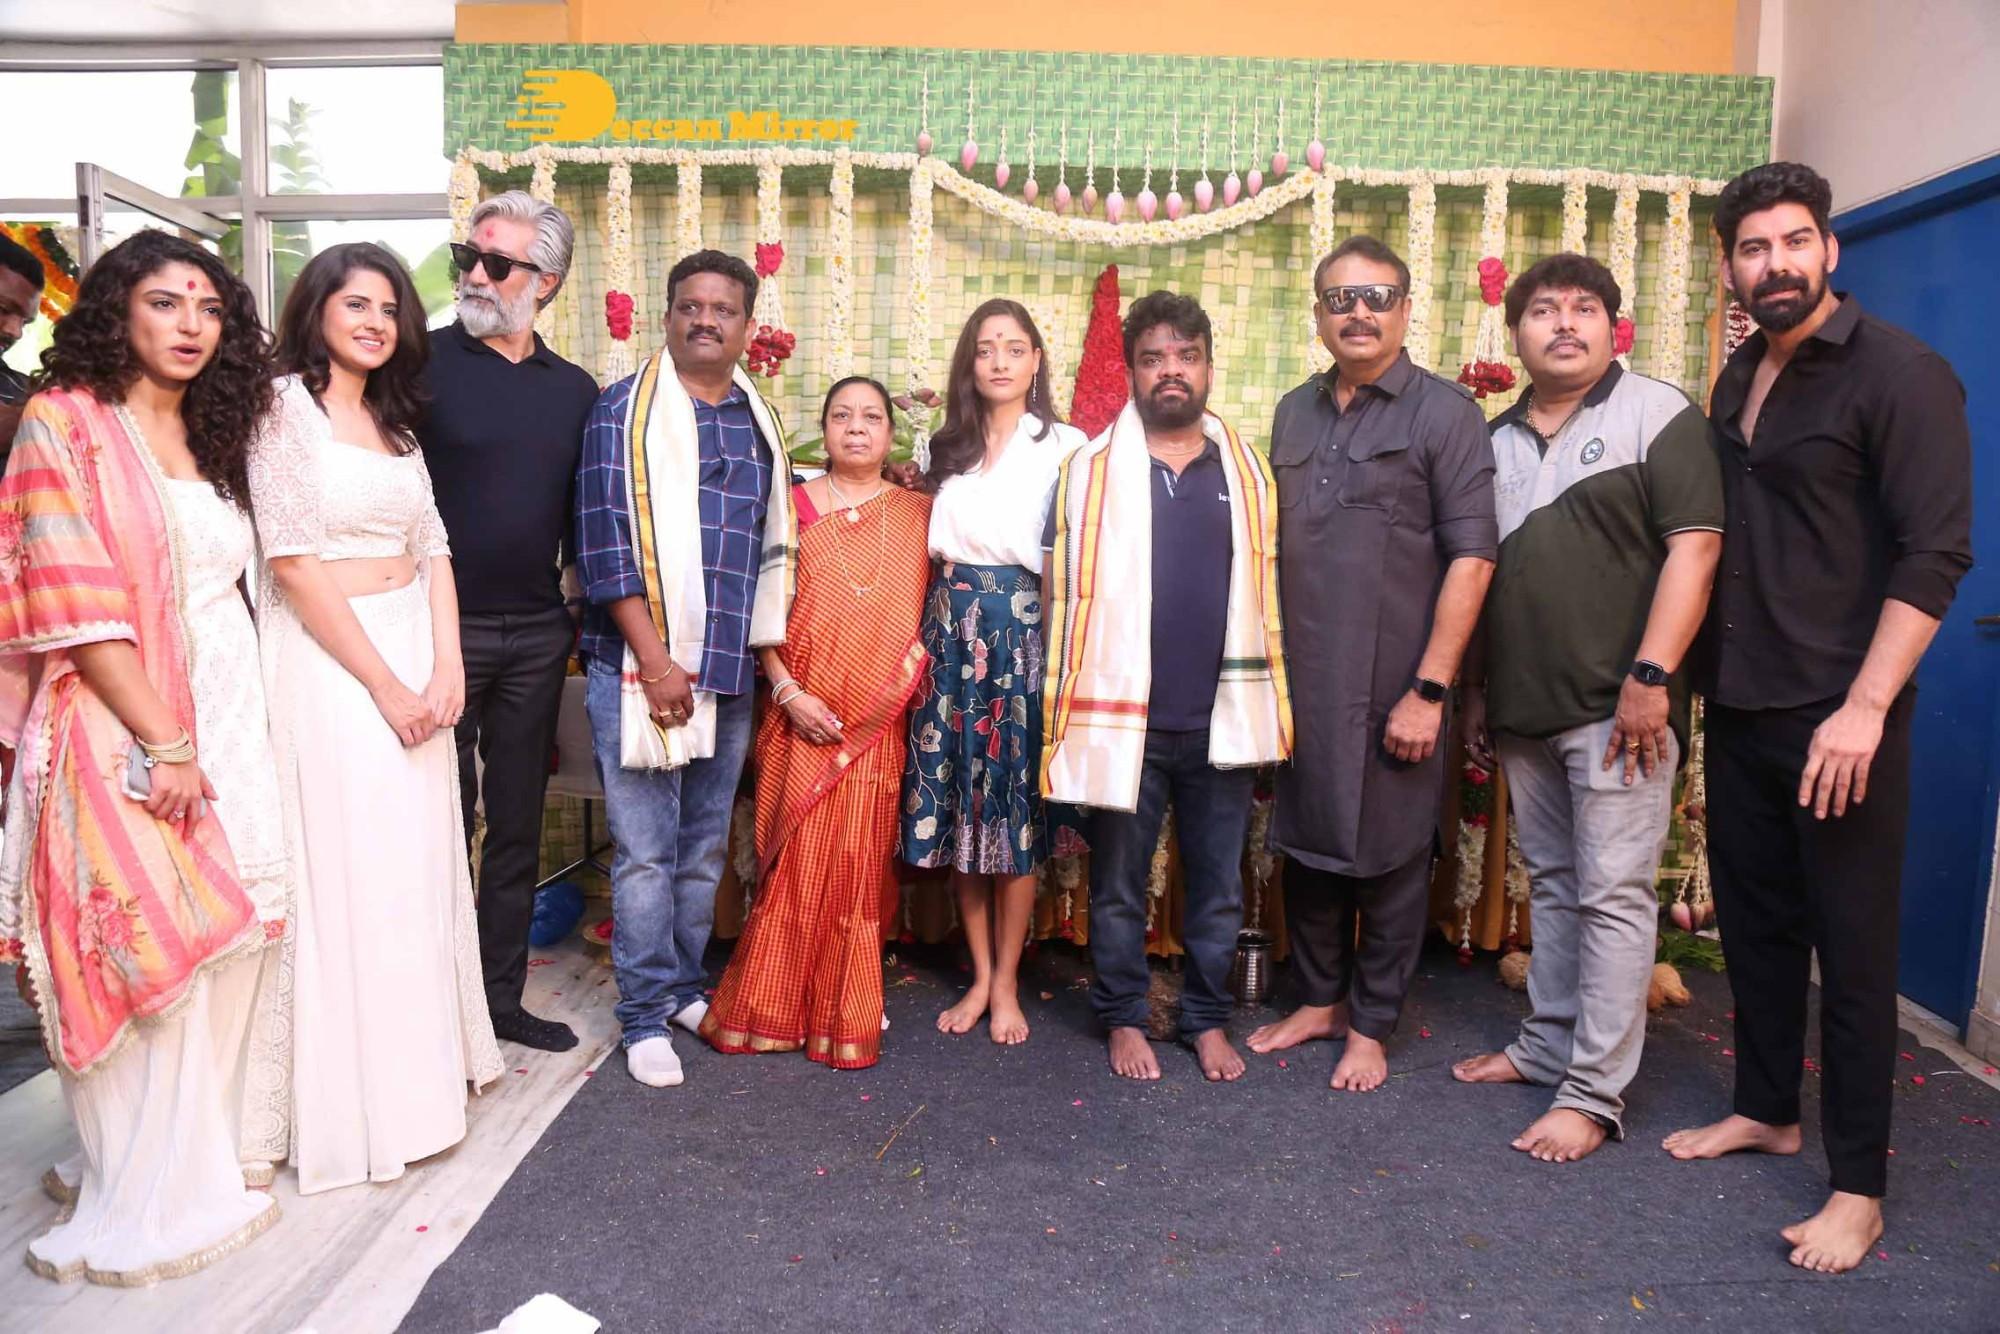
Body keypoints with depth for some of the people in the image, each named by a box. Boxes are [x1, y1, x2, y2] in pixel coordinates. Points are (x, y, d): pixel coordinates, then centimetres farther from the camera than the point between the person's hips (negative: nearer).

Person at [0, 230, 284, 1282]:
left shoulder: (209, 437, 15)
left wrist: (218, 741, 9)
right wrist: (165, 744, -15)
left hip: (228, 717, 6)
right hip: (123, 727, -6)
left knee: (220, 949, 9)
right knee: (148, 956, -4)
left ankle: (194, 1160, 27)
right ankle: (140, 1205, 13)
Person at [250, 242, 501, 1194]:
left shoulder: (394, 419, 15)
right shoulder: (285, 405, -6)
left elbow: (432, 549, 10)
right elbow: (294, 561, -13)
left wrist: (446, 667, -4)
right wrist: (385, 683, -14)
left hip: (416, 657, 6)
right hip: (330, 658, -6)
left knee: (420, 867, 11)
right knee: (346, 873, 0)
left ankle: (418, 1065, 27)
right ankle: (355, 1107, 15)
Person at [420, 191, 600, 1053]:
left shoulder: (574, 389, 9)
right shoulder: (424, 362, -3)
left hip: (536, 636, 4)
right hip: (442, 627, -4)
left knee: (518, 826, 12)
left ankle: (502, 996, 25)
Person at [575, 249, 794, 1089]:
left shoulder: (759, 422, 14)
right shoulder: (624, 410, -1)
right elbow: (605, 542, -8)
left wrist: (765, 648, 10)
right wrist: (655, 661, -13)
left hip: (730, 672, 5)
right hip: (639, 666, -4)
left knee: (705, 846, 13)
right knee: (646, 851, 0)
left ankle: (684, 986, 30)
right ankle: (645, 1014, 14)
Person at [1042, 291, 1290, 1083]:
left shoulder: (1247, 471, 7)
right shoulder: (1093, 469, 0)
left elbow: (1265, 592, 10)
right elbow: (1064, 593, 1)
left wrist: (1268, 706, 7)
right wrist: (1067, 708, -1)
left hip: (1221, 719, 2)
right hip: (1123, 716, -2)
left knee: (1218, 885, 12)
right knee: (1118, 885, 11)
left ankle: (1207, 1019, 29)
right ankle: (1123, 1018, 28)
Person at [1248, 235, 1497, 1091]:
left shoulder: (1444, 413, -5)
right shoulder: (1294, 413, 11)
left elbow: (1471, 557, -10)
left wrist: (1430, 689, -14)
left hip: (1391, 687, -5)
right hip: (1300, 681, 5)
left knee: (1388, 856, 7)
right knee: (1306, 843, 14)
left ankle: (1370, 1024, 25)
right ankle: (1319, 999, 33)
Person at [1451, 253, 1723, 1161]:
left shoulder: (1657, 414, -3)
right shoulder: (1498, 438, 15)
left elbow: (1694, 547, -10)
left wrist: (1651, 675, -18)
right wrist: (1473, 689, 15)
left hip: (1617, 709, -6)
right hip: (1524, 709, 6)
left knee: (1612, 896, -2)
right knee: (1551, 885, 15)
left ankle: (1594, 1092, 6)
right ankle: (1548, 1046, 28)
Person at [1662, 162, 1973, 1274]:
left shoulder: (1898, 373, -9)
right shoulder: (1740, 380, 12)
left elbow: (1936, 553, -15)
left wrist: (1864, 707, -21)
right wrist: (1692, 676, 10)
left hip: (1838, 718, -6)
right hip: (1740, 709, 7)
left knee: (1852, 945, 3)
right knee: (1755, 918, 15)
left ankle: (1859, 1185, 16)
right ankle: (1767, 1110, 33)